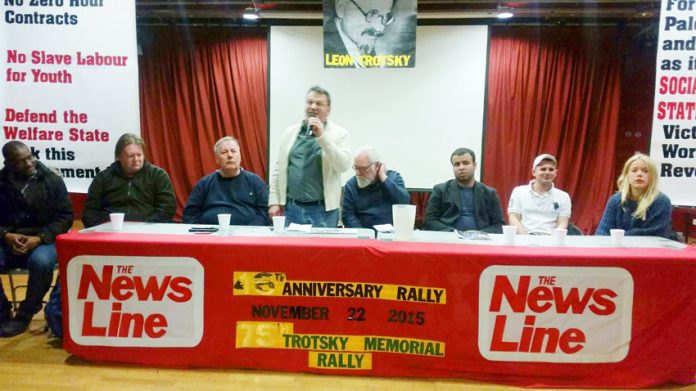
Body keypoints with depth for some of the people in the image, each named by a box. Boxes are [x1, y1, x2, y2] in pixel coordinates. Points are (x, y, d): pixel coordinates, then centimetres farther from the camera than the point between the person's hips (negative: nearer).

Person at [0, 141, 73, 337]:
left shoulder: (52, 180, -2)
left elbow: (65, 216, -3)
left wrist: (39, 238, -16)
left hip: (43, 240, -2)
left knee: (40, 261, -35)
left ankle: (24, 315, -12)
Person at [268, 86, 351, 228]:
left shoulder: (340, 134, 0)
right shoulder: (289, 132, 10)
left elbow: (343, 166, -13)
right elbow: (278, 168, 11)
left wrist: (322, 136, -18)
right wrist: (274, 201, 6)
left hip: (323, 210, -2)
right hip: (291, 208, 3)